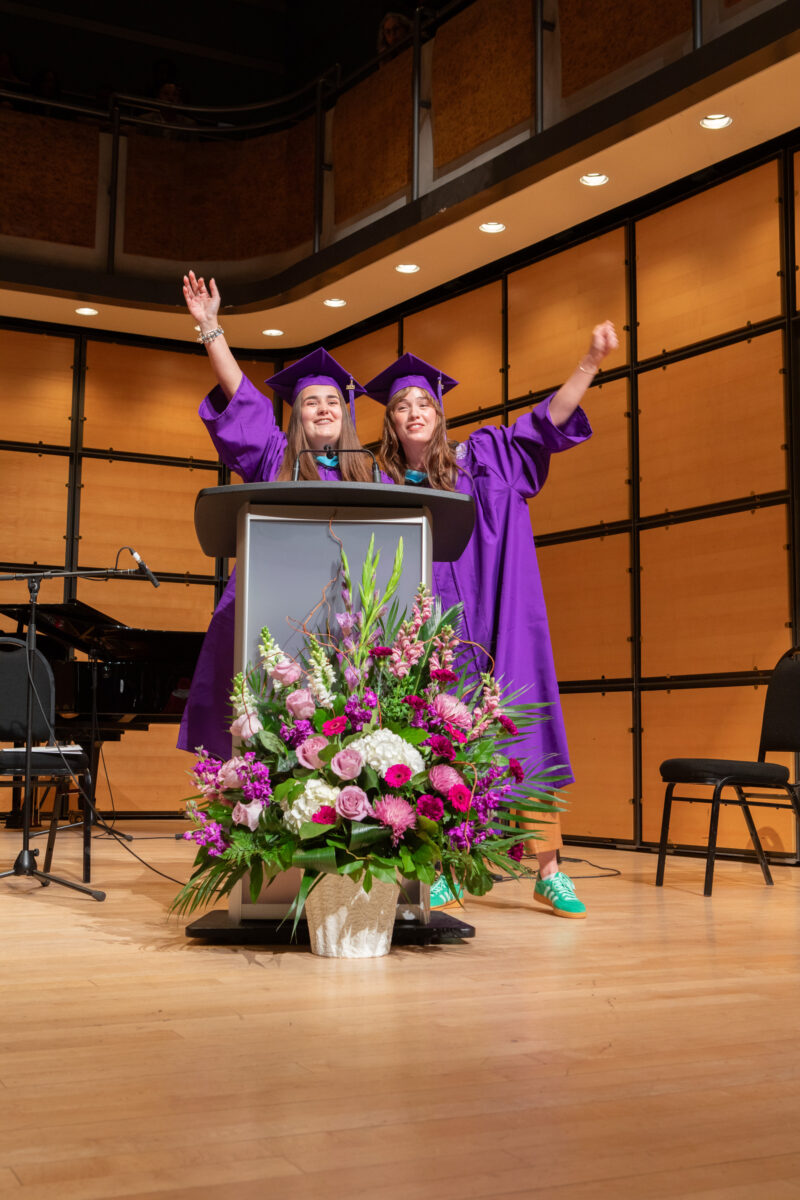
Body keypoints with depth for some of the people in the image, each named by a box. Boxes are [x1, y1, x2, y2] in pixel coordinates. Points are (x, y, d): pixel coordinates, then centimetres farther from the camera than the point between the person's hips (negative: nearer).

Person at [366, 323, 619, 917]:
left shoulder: (478, 459, 5)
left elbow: (547, 422, -3)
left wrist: (589, 363, -14)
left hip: (492, 630, -1)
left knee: (521, 737, -4)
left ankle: (550, 872, 0)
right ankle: (441, 875, 6)